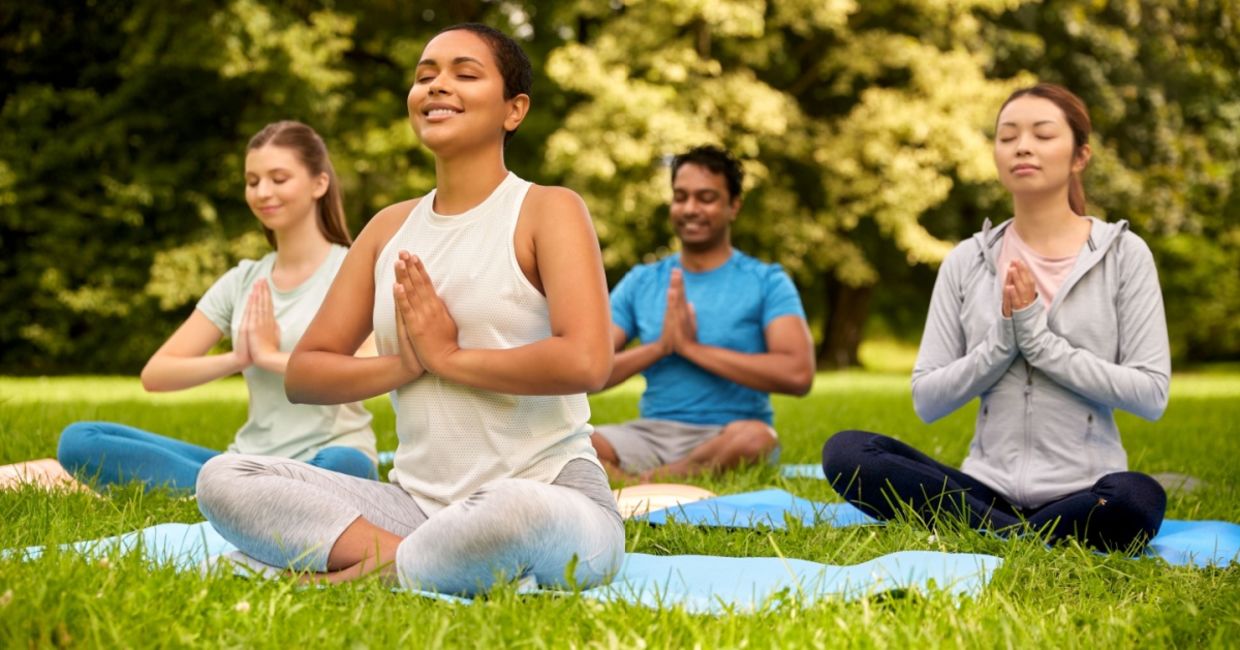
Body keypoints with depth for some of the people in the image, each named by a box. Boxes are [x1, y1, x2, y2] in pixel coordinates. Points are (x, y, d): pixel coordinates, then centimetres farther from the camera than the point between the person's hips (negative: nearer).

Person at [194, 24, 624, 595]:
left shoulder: (547, 210, -2)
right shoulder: (390, 228, 15)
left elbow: (585, 362, -19)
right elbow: (302, 373, 12)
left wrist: (448, 355, -9)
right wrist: (405, 364, -7)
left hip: (551, 495, -6)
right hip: (419, 500, 6)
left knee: (512, 511, -43)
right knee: (223, 479, -11)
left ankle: (382, 566, -15)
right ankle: (411, 556, -21)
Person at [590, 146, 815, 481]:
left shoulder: (766, 282, 2)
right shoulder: (640, 282, 12)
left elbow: (798, 374, -15)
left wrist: (692, 348, -13)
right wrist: (659, 347, -11)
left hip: (725, 437, -2)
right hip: (651, 432, 2)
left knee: (756, 437, -38)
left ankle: (638, 483, -22)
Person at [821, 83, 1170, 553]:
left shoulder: (1123, 254, 1)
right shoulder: (967, 261, 7)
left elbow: (1151, 393, -7)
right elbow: (927, 399, 4)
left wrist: (1041, 339, -12)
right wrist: (1002, 341, -11)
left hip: (1083, 494, -3)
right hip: (986, 491, 3)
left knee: (1138, 498, -38)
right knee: (845, 452, -20)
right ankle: (1026, 539, -20)